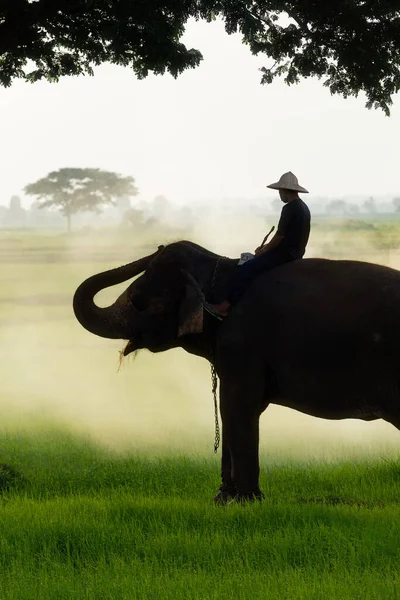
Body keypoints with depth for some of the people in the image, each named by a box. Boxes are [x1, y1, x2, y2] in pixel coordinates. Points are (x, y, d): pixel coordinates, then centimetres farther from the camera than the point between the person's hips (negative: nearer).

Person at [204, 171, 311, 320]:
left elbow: (279, 236, -18)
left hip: (285, 253, -10)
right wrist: (266, 247, 15)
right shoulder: (303, 207, 14)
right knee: (254, 264, 20)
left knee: (245, 269, -14)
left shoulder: (289, 208, -18)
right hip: (295, 253, 10)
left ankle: (223, 308, -19)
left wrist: (264, 251, -3)